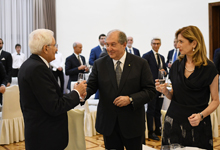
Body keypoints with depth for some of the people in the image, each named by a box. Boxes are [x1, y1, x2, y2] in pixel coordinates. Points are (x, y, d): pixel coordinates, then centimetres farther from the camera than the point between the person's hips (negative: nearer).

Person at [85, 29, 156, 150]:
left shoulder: (140, 63, -5)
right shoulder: (99, 64, 1)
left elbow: (150, 90, -5)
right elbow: (91, 86, -3)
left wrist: (130, 99, -20)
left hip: (132, 123, -1)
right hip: (108, 123, 2)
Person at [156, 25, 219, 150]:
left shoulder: (209, 68, -7)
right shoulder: (176, 66, 5)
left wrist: (201, 115, -18)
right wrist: (165, 91, -8)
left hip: (197, 125, -3)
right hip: (174, 120, 3)